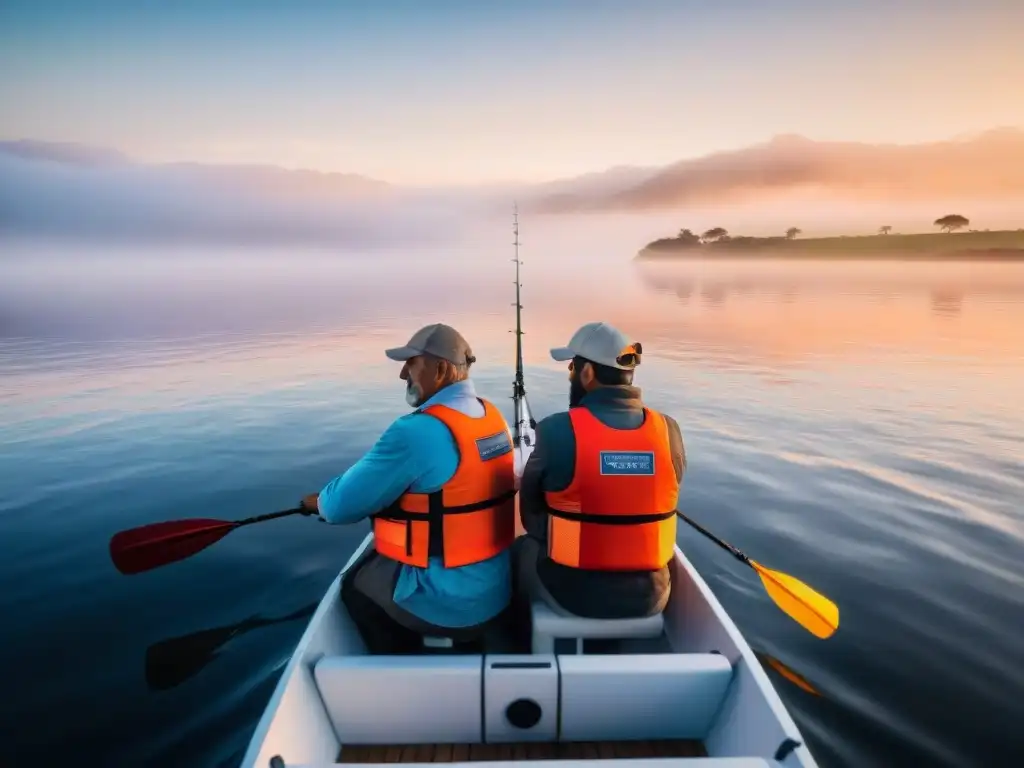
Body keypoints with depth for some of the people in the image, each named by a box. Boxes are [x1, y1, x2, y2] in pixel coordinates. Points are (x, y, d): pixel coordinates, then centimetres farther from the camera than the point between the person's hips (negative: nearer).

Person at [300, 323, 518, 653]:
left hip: (447, 604, -7)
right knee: (376, 561, 26)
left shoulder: (416, 431, -25)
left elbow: (341, 506, -16)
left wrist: (320, 501, 5)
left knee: (356, 583, 19)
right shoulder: (492, 416, 0)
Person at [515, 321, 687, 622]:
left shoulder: (556, 430, -18)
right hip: (650, 596, 4)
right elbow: (655, 510, 5)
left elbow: (532, 515, -4)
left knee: (524, 549, 24)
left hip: (573, 595, -3)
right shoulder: (668, 431, -8)